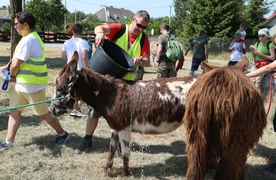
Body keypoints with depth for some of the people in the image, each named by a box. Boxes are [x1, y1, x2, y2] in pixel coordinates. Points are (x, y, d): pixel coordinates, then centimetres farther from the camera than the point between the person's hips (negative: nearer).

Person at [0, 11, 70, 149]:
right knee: (14, 111, 10)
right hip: (21, 83, 10)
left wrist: (12, 76, -5)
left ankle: (62, 133, 22)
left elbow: (16, 63, -23)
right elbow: (18, 60, 18)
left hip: (32, 85, -10)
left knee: (43, 113, 4)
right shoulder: (31, 38, 12)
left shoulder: (28, 40, -22)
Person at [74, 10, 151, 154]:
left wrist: (140, 60, -26)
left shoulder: (144, 39, 0)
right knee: (95, 108, 6)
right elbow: (99, 27, -23)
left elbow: (147, 61, -3)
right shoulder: (119, 29, -8)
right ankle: (87, 140, 22)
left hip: (126, 81, 1)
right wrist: (100, 32, -48)